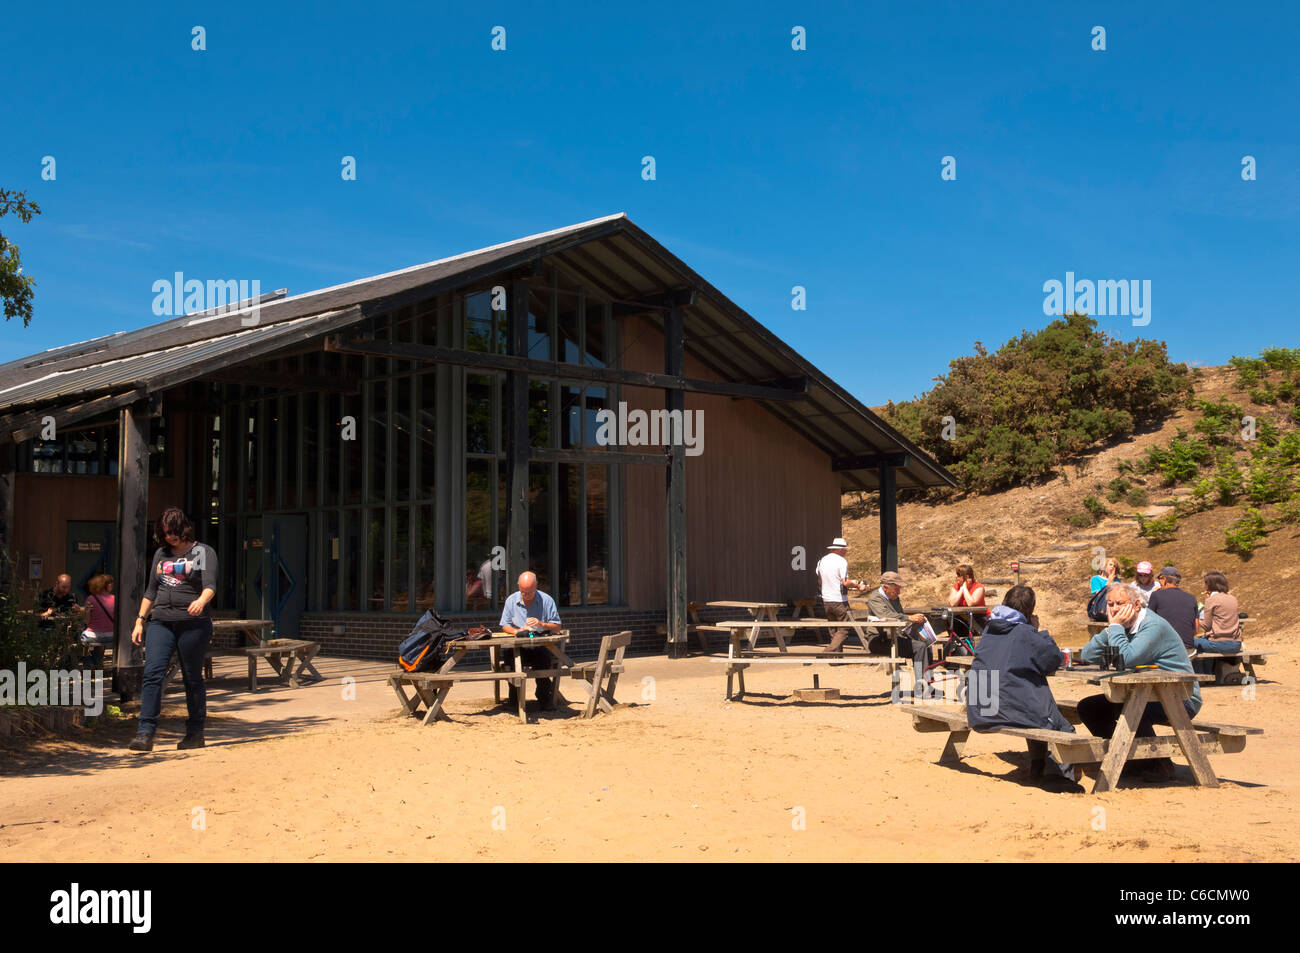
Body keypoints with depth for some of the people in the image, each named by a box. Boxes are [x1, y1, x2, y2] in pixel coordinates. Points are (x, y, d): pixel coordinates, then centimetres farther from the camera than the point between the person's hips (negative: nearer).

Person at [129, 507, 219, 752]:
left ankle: (195, 732, 14)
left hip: (193, 624, -4)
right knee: (152, 673, -11)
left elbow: (210, 584, -12)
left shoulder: (203, 552, 3)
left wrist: (201, 601, -33)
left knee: (192, 679, 2)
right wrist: (139, 621, 14)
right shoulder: (161, 554, 17)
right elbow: (151, 591, 22)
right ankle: (145, 734, -14)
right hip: (161, 622, 4)